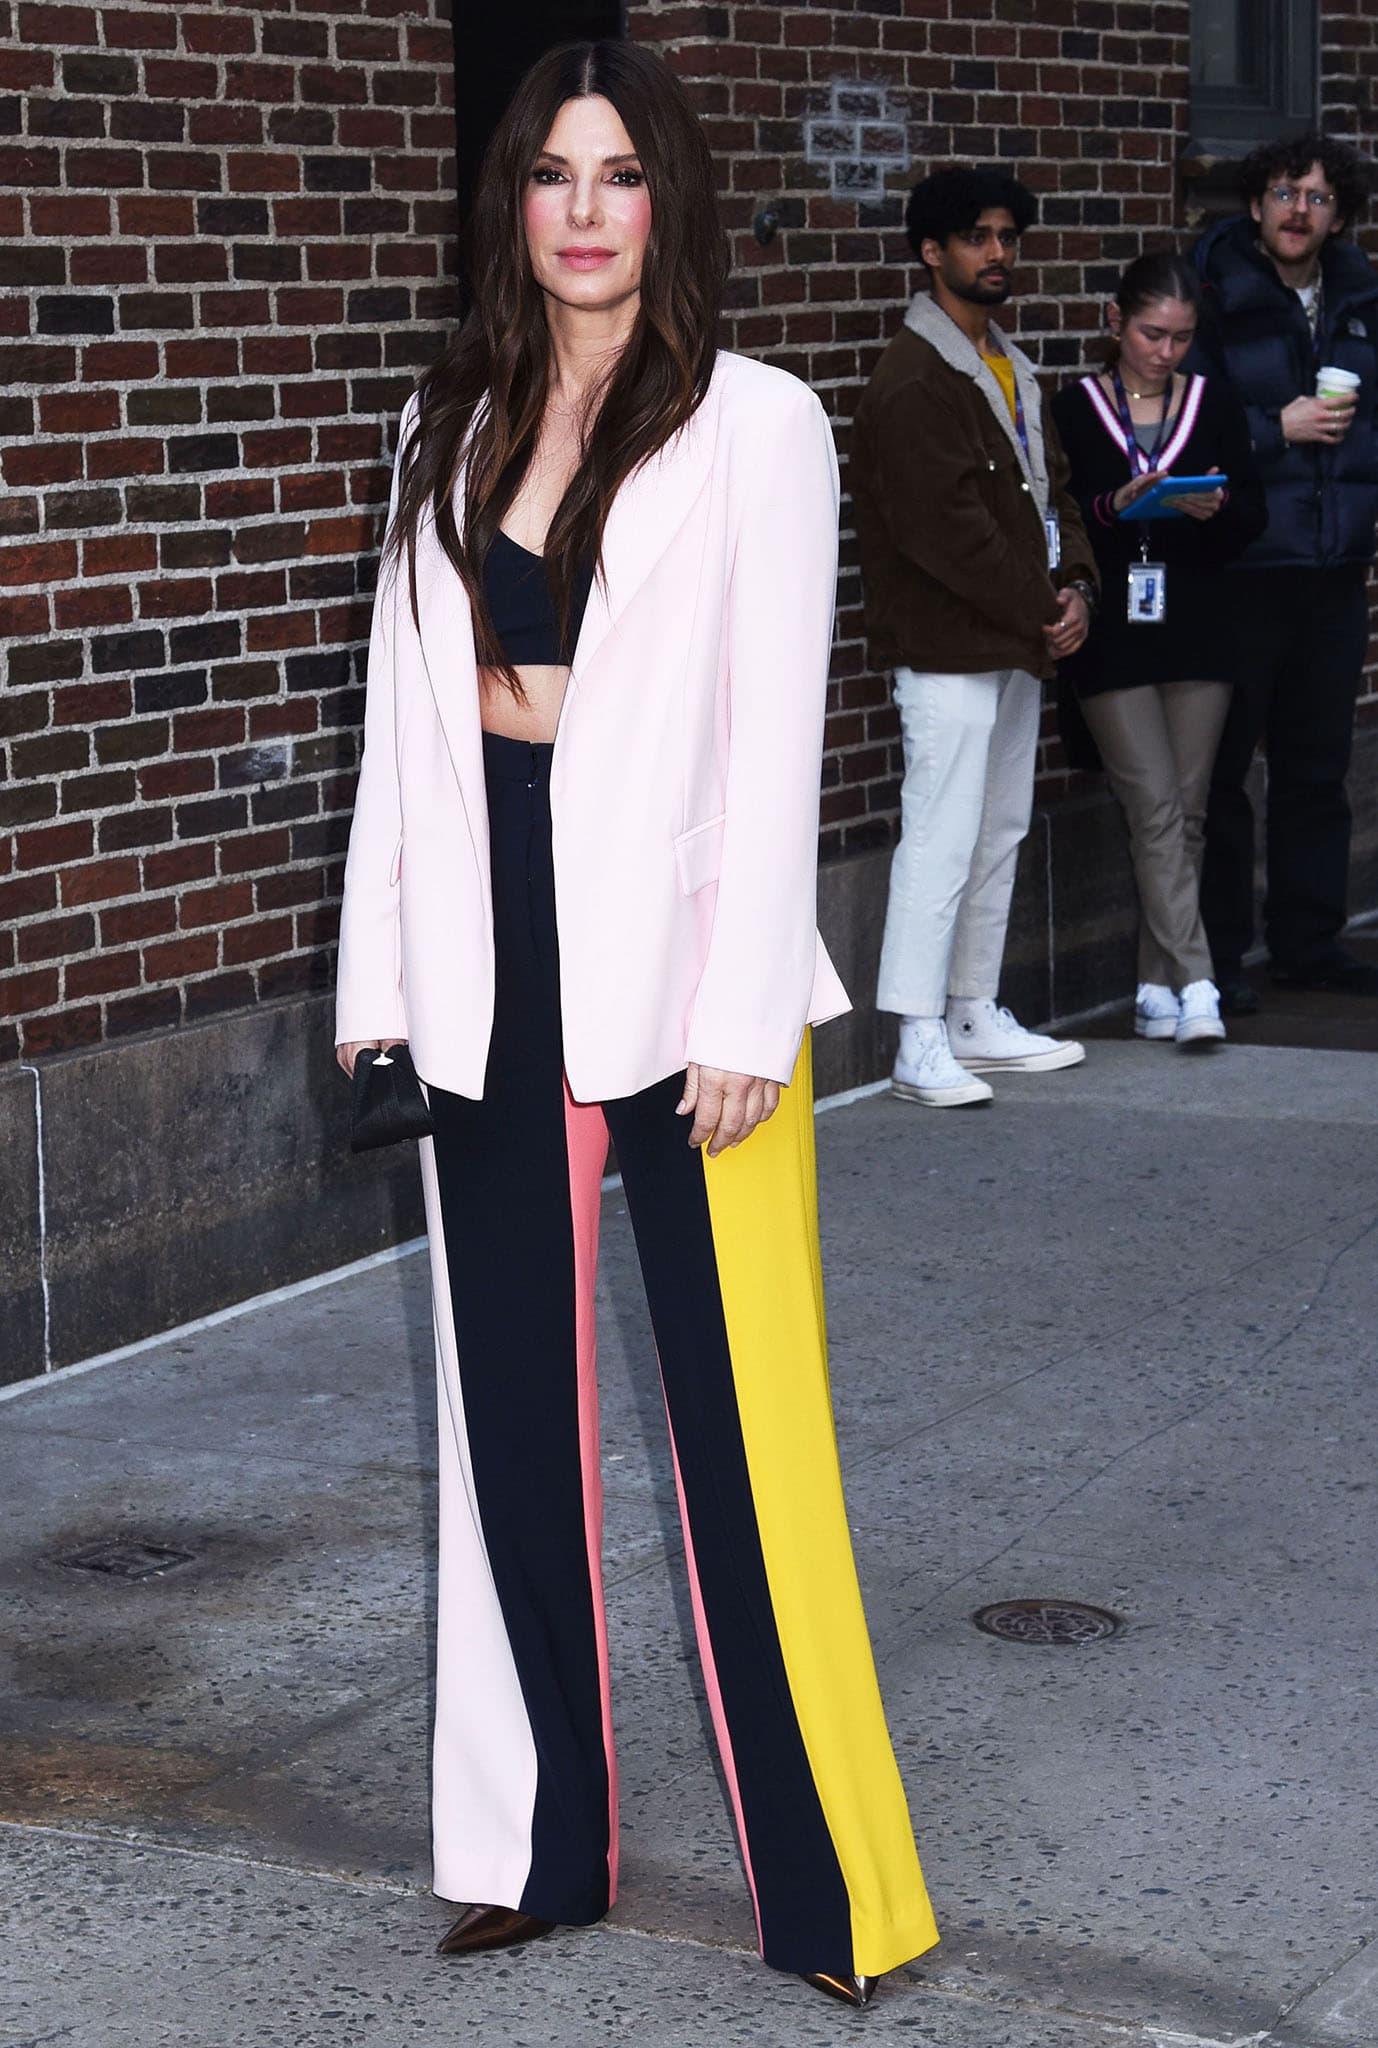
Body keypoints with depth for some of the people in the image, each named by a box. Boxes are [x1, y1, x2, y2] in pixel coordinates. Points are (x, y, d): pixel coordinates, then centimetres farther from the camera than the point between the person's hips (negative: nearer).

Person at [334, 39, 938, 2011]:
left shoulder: (756, 425, -4)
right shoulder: (452, 426, 11)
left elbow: (776, 732, -8)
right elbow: (406, 709, 12)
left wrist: (742, 1014, -12)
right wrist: (379, 978, 7)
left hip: (678, 959, -5)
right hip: (492, 962, 5)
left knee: (743, 1417, -3)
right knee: (513, 1406, 11)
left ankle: (828, 1888, 6)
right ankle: (540, 1845, 24)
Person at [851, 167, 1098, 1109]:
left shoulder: (1011, 367, 17)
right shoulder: (913, 380, -14)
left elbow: (1050, 485, 17)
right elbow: (945, 528, -19)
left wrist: (1076, 587, 0)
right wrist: (1040, 609, -14)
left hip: (1020, 643, 10)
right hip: (947, 649, -10)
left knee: (1001, 835, 14)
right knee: (941, 841, -10)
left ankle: (977, 1016, 23)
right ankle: (921, 1044, -8)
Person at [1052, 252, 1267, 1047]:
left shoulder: (1216, 405, 9)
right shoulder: (1074, 410, 2)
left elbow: (1255, 517, 7)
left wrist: (1216, 508, -14)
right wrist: (1114, 506, -18)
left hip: (1199, 630, 3)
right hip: (1112, 636, -3)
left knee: (1187, 811, 5)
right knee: (1156, 808, -9)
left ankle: (1158, 987, 14)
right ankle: (1195, 986, -15)